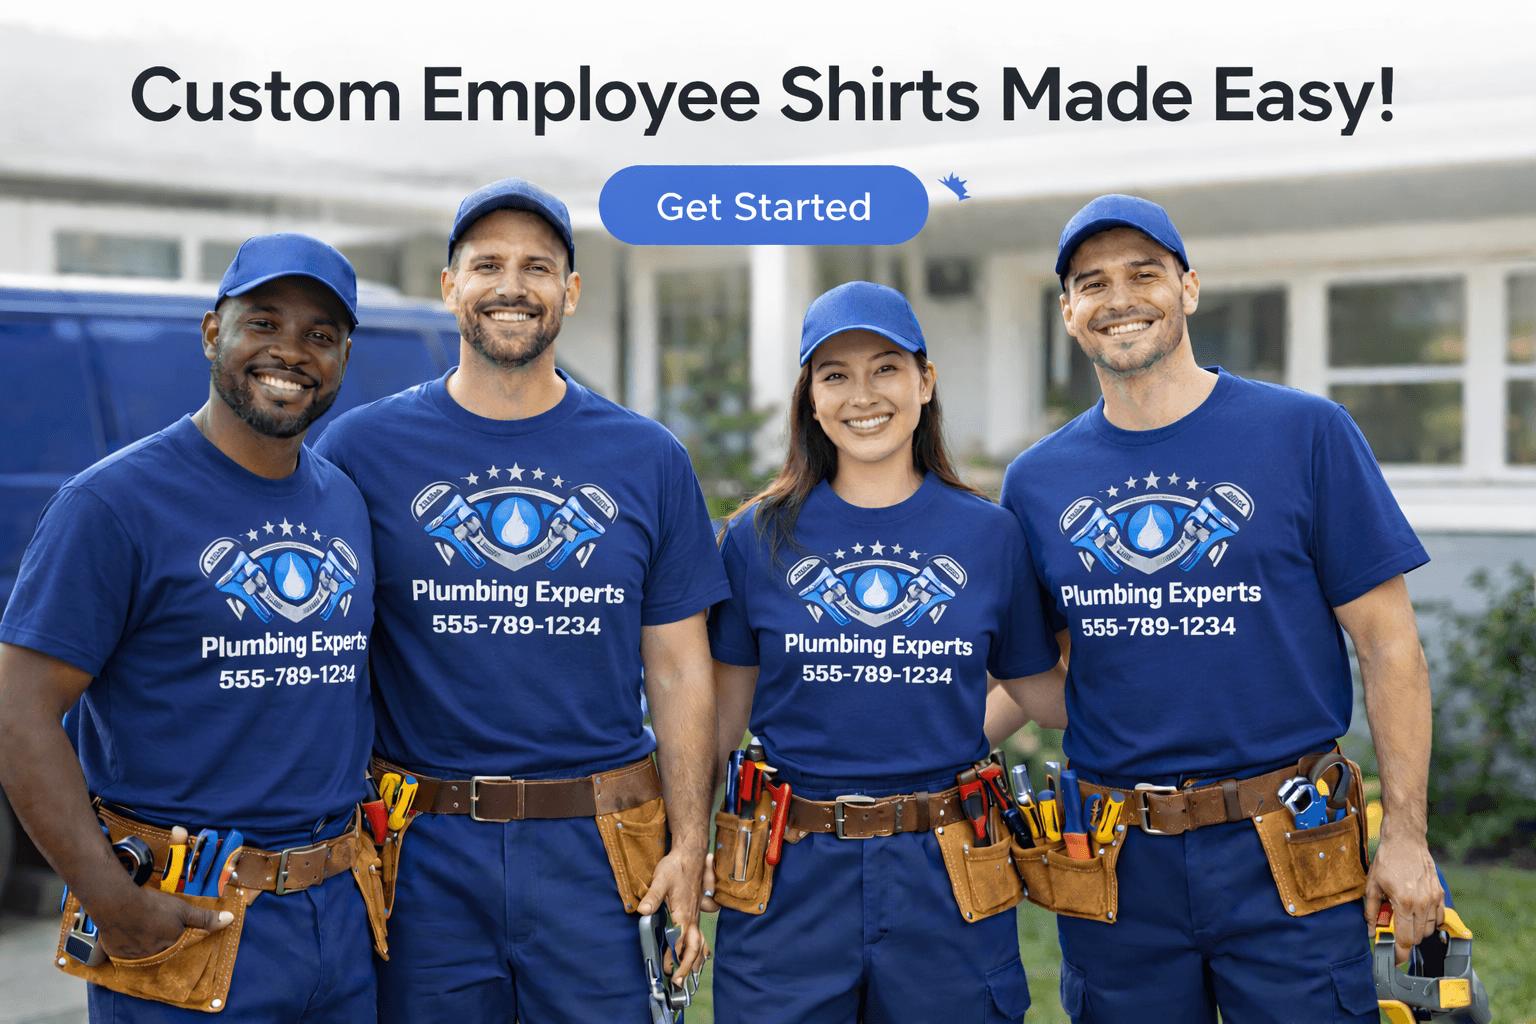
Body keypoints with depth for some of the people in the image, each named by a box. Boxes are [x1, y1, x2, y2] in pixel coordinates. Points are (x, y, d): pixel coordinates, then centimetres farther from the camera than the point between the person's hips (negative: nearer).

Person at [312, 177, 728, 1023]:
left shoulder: (648, 459, 5)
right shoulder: (363, 447, 1)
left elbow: (680, 672, 7)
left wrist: (689, 849, 0)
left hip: (591, 851, 1)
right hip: (423, 853, -1)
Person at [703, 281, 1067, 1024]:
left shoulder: (988, 534, 2)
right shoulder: (758, 538, 0)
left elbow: (1044, 692, 10)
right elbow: (724, 711, 6)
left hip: (944, 879, 1)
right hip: (792, 879, -1)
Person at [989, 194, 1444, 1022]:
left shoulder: (1305, 434, -3)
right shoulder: (1036, 481, 5)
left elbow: (1388, 643, -2)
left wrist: (1406, 834, -6)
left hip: (1286, 858, -2)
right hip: (1116, 862, 3)